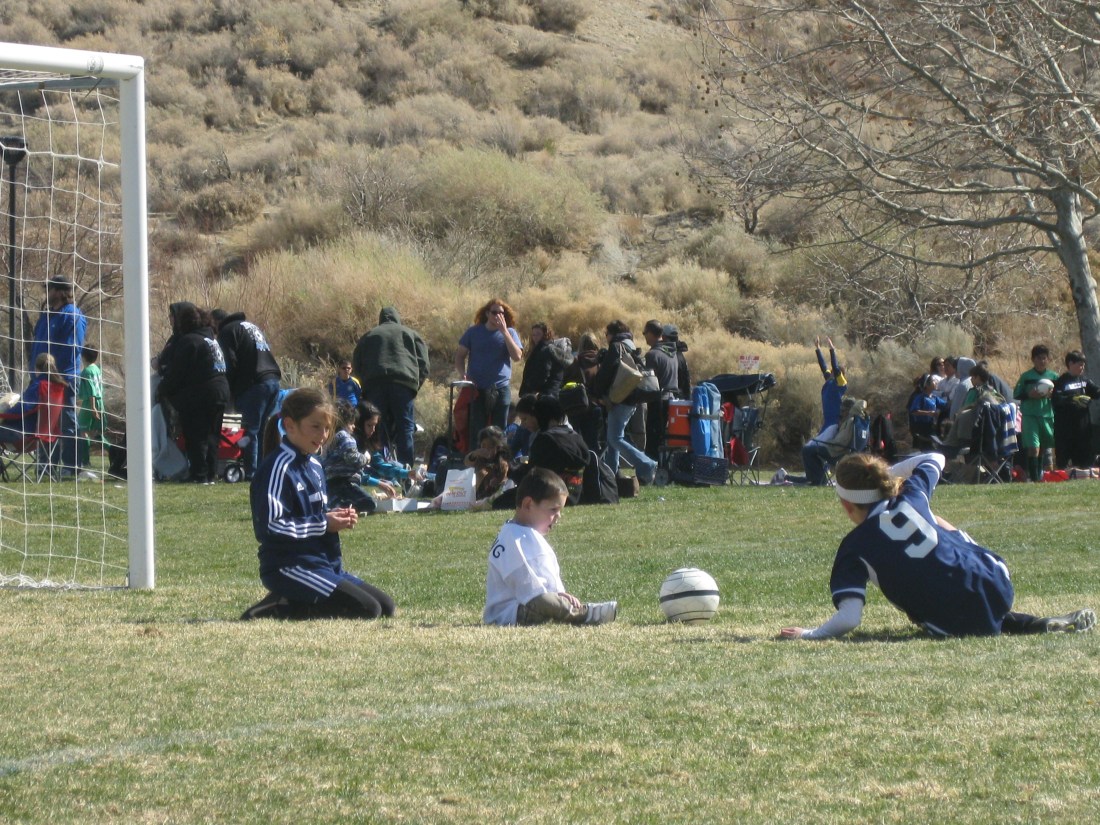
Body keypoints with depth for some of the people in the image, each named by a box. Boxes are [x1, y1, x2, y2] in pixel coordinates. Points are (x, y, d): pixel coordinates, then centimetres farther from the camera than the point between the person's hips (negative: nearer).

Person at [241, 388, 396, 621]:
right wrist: (324, 523, -15)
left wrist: (337, 518, 5)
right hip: (289, 566, -10)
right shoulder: (278, 468, -14)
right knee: (367, 610, -21)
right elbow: (271, 527, -21)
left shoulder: (314, 465, 17)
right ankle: (278, 609, -13)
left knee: (386, 608, 6)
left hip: (324, 563, 10)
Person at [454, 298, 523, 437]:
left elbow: (517, 356, -9)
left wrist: (504, 332, -14)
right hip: (477, 389, -1)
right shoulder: (474, 332, 6)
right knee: (477, 430, -2)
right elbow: (459, 356, 8)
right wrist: (463, 374, -11)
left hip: (501, 389, 1)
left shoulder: (510, 333, 6)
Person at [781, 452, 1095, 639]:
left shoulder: (854, 549, -9)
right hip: (998, 586, 5)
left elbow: (848, 619, -19)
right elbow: (934, 458, 27)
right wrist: (890, 473, 26)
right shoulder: (911, 497, 3)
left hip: (960, 625, -5)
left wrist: (810, 634, -5)